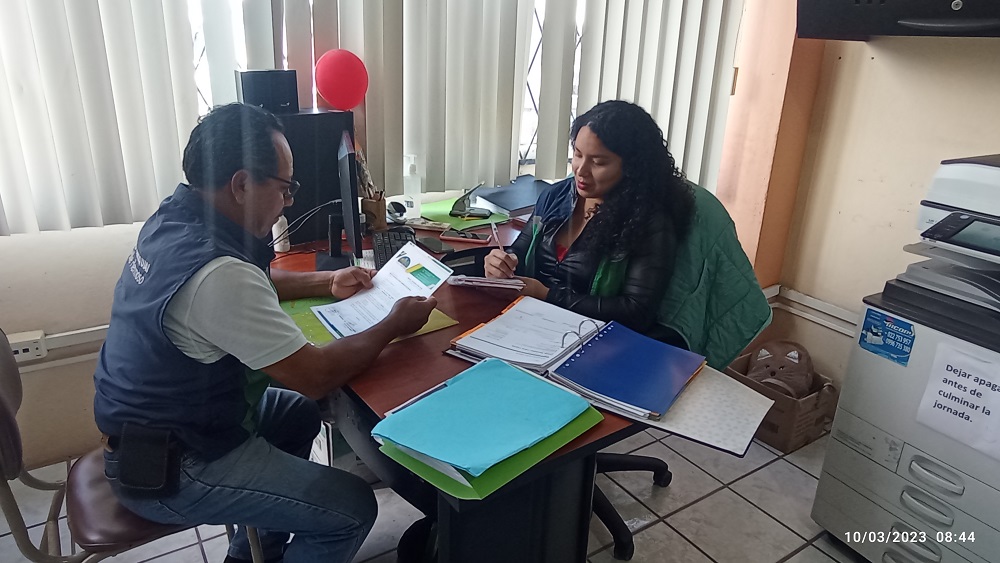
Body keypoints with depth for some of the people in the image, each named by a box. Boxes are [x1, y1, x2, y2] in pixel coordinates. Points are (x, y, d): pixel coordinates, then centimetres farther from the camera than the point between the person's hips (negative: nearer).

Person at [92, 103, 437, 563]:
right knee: (352, 509, -9)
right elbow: (315, 376, -26)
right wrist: (393, 326, -13)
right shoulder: (216, 273, -33)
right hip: (165, 469, -10)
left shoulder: (172, 218, -3)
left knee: (300, 413, 26)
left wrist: (326, 282, 10)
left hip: (144, 422, 10)